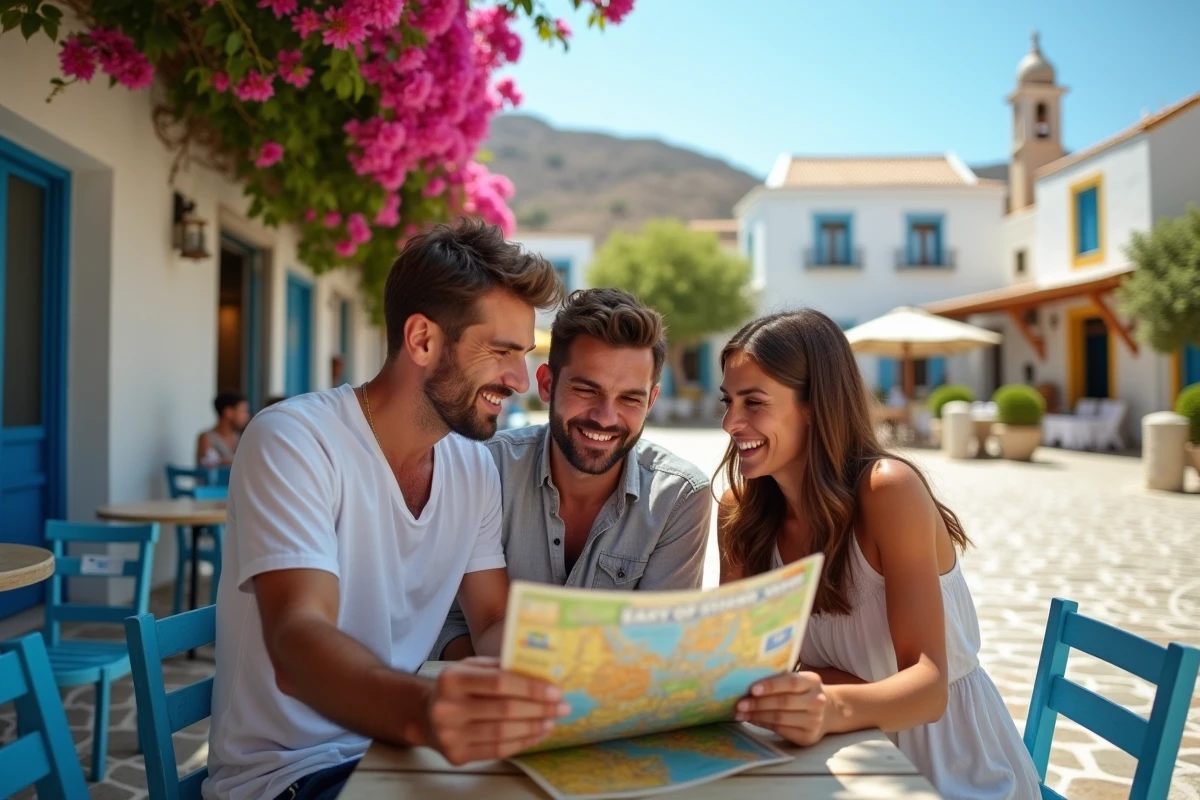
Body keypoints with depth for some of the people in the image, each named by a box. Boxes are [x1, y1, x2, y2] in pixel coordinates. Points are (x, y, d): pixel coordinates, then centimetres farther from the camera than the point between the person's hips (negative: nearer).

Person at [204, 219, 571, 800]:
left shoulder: (476, 467, 2)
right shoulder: (293, 441, -18)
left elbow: (496, 623, 3)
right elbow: (297, 644, -29)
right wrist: (421, 711, -49)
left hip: (394, 745, 7)